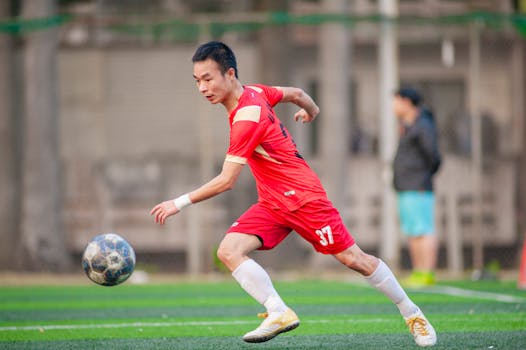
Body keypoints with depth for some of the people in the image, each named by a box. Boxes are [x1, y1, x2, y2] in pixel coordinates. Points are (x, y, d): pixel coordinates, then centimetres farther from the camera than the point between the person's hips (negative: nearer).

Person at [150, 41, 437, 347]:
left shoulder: (246, 118, -26)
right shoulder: (254, 92, -1)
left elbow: (226, 182, -26)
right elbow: (296, 93, 17)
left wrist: (180, 203, -22)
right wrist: (312, 111, 39)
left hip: (303, 197, -8)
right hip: (272, 204, 8)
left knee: (353, 259, 0)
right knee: (229, 250, -14)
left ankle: (413, 315, 17)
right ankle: (279, 313, -18)